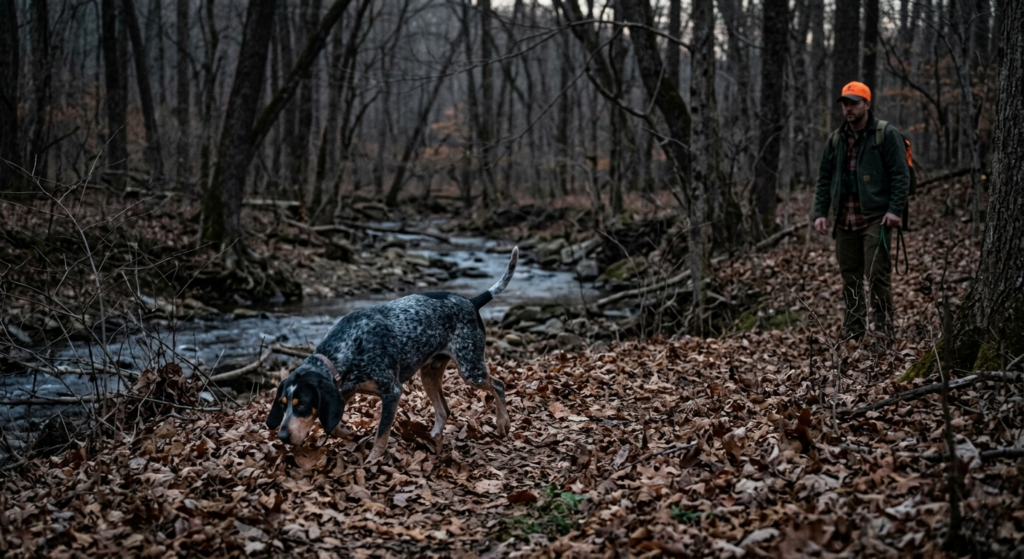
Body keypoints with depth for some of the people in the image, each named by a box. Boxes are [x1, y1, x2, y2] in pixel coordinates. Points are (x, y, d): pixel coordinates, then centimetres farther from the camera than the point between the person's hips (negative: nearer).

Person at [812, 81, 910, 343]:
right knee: (850, 277, 9)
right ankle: (853, 331, 16)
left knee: (877, 274, -9)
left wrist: (895, 210, -15)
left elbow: (901, 175, -7)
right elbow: (824, 179, 15)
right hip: (845, 220, 6)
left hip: (876, 218, -6)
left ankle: (882, 329, -4)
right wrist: (820, 213, 6)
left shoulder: (887, 135, -3)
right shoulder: (836, 140, 14)